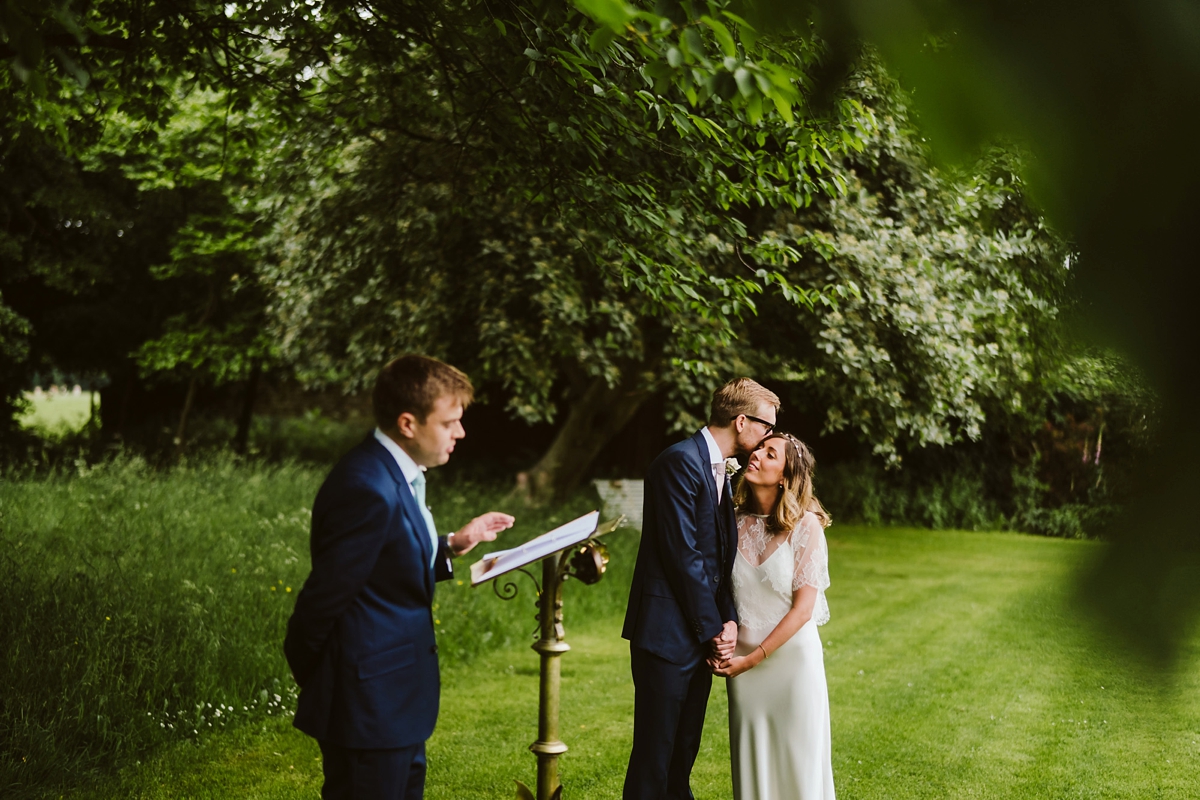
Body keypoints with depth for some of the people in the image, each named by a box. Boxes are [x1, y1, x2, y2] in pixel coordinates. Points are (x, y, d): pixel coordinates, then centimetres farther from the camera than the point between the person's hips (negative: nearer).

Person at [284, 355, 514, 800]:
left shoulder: (399, 474, 7)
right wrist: (308, 676, -8)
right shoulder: (368, 488, -25)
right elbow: (323, 597, -20)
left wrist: (454, 545, 7)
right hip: (368, 706, -10)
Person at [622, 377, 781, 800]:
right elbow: (683, 554, -18)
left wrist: (730, 620, -2)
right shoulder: (680, 462, -15)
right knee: (655, 754, -2)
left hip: (701, 634, 9)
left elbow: (720, 556, 13)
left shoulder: (720, 470, 15)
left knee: (683, 753, 15)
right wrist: (712, 629, -12)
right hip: (667, 632, -9)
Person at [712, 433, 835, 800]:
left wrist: (752, 659, -13)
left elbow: (803, 608, -11)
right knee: (752, 757, 10)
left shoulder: (806, 525, -10)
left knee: (797, 759, 6)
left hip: (792, 656, -3)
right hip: (741, 659, 3)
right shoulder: (734, 522, 0)